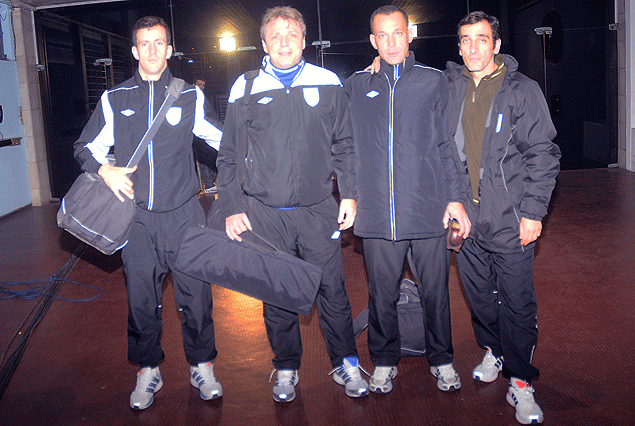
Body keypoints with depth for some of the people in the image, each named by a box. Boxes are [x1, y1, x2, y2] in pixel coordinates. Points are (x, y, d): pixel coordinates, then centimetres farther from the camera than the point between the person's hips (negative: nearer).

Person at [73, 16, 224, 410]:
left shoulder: (190, 96, 6)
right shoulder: (114, 99, 9)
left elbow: (226, 139, 13)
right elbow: (86, 147, 16)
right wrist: (104, 169, -4)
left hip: (184, 214, -1)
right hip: (137, 218, 1)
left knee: (195, 294, 2)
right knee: (141, 298, 8)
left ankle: (202, 366, 21)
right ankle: (148, 370, 26)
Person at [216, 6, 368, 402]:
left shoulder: (328, 84, 4)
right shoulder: (245, 88, 2)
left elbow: (345, 144, 10)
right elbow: (229, 155, 6)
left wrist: (350, 194, 3)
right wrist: (232, 207, 0)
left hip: (319, 210, 0)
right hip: (266, 214, 0)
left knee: (333, 291, 6)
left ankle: (346, 362, 25)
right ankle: (286, 368, 28)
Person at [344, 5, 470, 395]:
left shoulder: (434, 82, 6)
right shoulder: (356, 86, 9)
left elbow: (448, 145, 6)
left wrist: (454, 197, -1)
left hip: (429, 209, -1)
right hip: (377, 213, 1)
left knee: (436, 291, 9)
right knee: (382, 294, 9)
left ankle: (441, 359, 29)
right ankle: (384, 361, 29)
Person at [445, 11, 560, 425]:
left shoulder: (522, 90, -3)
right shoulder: (449, 87, 6)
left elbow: (543, 154, -4)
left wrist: (533, 211, -11)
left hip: (510, 219, -3)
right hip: (465, 216, 4)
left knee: (518, 303, 2)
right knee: (479, 293, 16)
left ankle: (520, 381, 17)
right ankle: (493, 351, 40)